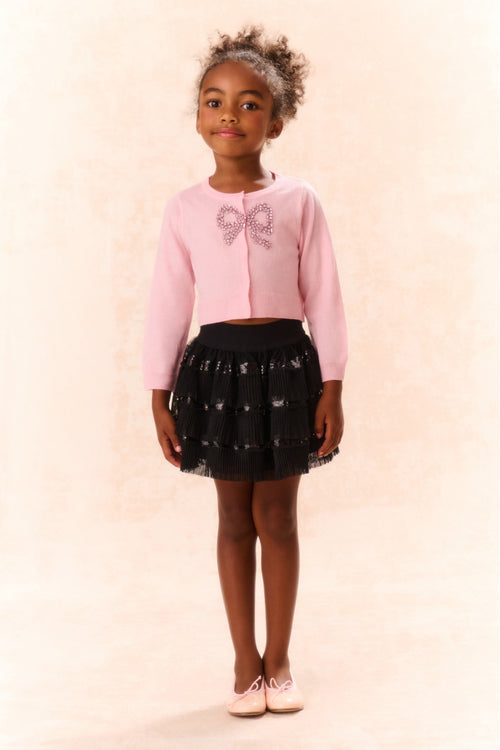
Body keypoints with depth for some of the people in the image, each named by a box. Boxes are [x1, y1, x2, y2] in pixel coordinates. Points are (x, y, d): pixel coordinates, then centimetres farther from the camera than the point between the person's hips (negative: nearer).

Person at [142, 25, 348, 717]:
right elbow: (168, 305, 4)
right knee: (235, 518, 9)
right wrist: (160, 396, 2)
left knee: (277, 517, 7)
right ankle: (246, 664, 21)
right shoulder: (185, 209, 2)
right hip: (218, 363, 1)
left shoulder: (298, 200, -1)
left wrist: (331, 389, -3)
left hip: (285, 363, -1)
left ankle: (279, 661, 21)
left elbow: (324, 298, 0)